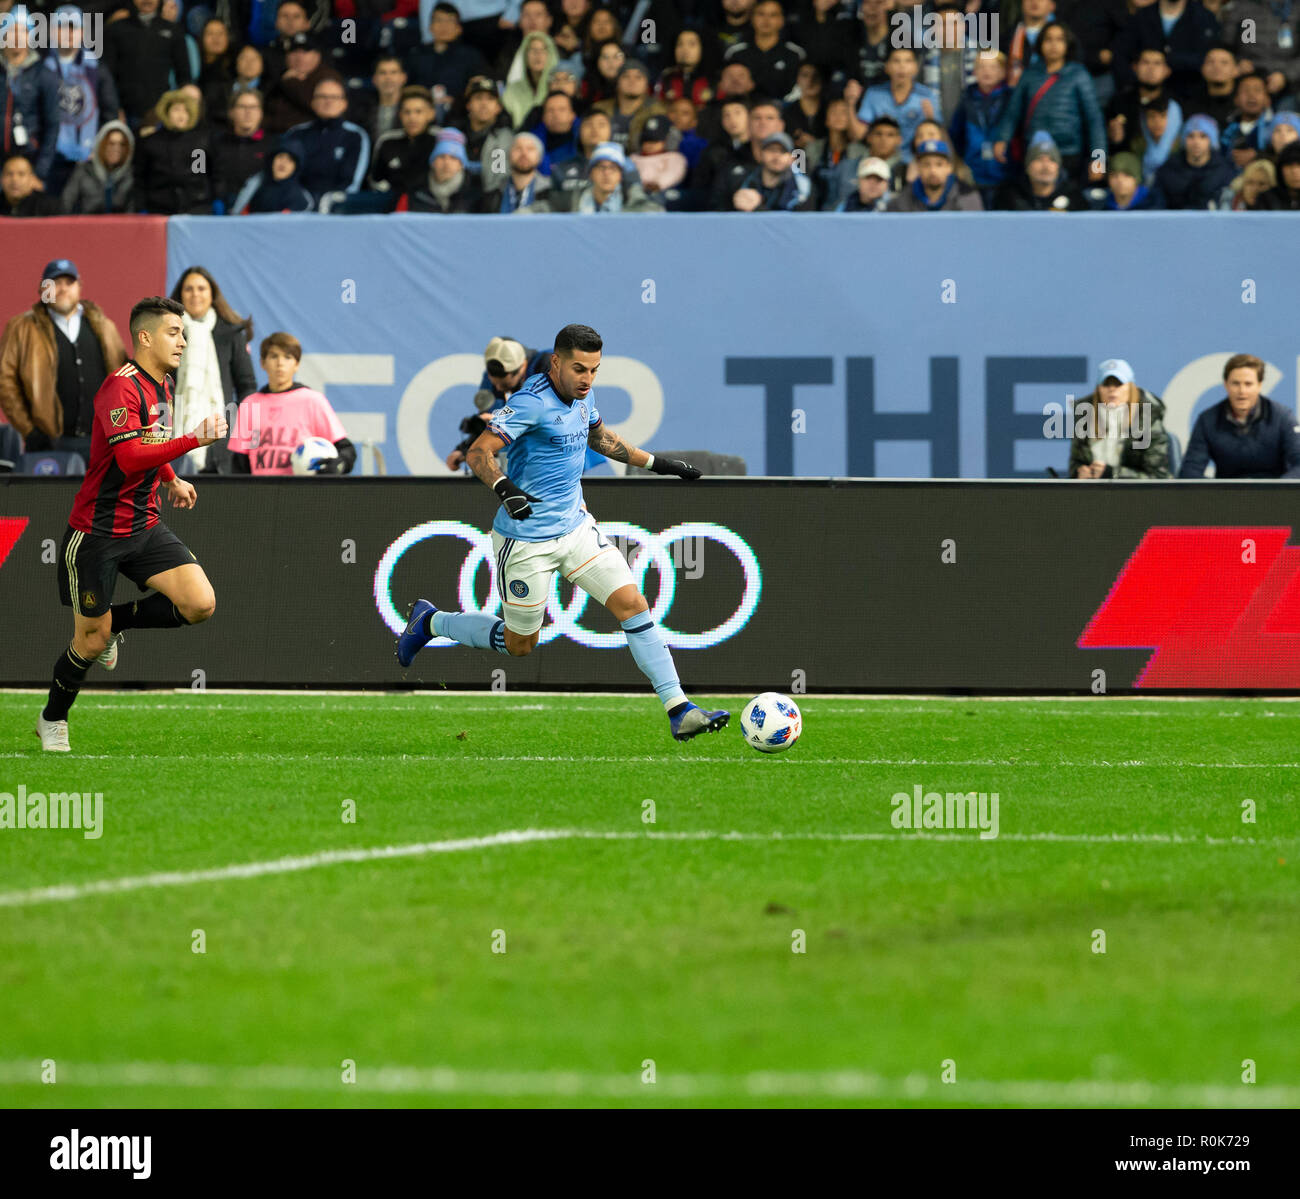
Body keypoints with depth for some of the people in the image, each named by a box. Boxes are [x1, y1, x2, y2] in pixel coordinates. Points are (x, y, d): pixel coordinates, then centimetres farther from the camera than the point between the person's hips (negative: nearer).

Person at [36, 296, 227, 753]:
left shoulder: (163, 387, 10)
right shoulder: (122, 386, -19)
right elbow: (130, 458, -30)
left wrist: (171, 479, 19)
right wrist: (194, 439, -33)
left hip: (144, 526, 7)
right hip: (98, 530, -7)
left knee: (200, 603, -11)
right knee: (92, 640, -1)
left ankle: (115, 621, 13)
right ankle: (52, 720, 23)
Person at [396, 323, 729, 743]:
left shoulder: (581, 397, 4)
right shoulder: (532, 402, -22)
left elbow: (600, 437, 26)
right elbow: (478, 452, -27)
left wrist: (655, 463, 25)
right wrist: (503, 488, -45)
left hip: (576, 527, 7)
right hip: (527, 542, -7)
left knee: (632, 604, -7)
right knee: (519, 645, 8)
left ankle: (679, 711, -7)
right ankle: (430, 622, 31)